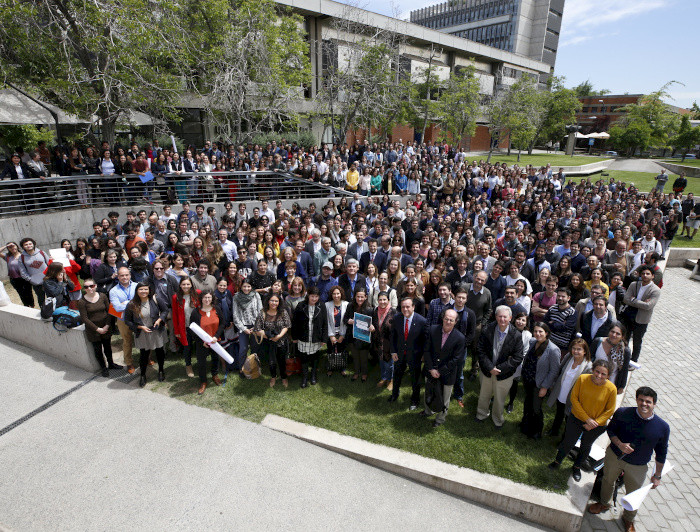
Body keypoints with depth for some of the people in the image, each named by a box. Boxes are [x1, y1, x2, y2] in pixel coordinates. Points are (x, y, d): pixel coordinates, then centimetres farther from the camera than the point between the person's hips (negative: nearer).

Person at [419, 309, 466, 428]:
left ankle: (440, 419, 44)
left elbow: (455, 360, -16)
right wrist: (431, 369, -13)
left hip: (447, 373, -3)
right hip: (431, 370, 3)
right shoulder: (433, 330, -13)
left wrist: (440, 371, -16)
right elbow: (427, 350, -8)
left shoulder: (460, 338, -21)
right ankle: (428, 411, 54)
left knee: (444, 399, 17)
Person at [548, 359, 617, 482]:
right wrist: (587, 418, -18)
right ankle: (557, 461, 43)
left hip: (596, 425, 0)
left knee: (586, 446, 24)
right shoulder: (582, 379, -22)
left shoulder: (611, 389, -23)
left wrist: (594, 423, -18)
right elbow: (574, 398, -14)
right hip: (576, 419, 0)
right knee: (568, 442, 15)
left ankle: (577, 467, 50)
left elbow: (609, 411, -12)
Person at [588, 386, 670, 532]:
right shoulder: (622, 414, -22)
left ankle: (628, 519, 50)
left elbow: (661, 454, -6)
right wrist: (619, 444, -23)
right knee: (608, 481, 24)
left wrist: (657, 476, 1)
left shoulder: (662, 427, -20)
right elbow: (610, 429, -5)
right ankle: (604, 504, 54)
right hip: (614, 455, 0)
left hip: (637, 467, 0)